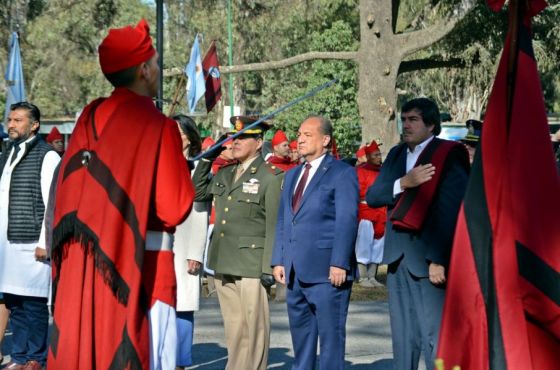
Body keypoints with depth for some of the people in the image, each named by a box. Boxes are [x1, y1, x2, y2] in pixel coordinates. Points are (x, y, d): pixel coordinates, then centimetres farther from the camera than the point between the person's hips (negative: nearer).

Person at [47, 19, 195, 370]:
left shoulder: (89, 120, 7)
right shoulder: (157, 126, -11)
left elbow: (67, 194, 10)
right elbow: (174, 209, -13)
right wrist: (179, 165, 4)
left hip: (81, 265, 6)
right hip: (139, 265, -6)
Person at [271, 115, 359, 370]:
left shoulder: (342, 173, -2)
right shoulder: (292, 175, 20)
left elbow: (347, 221, -10)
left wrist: (339, 263, -17)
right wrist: (279, 260, 11)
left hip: (327, 271, -7)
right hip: (296, 272, 7)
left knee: (331, 335, -4)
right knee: (300, 333, 12)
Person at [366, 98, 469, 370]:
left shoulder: (448, 156, -7)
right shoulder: (396, 154, 15)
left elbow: (450, 211, -14)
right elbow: (372, 197, 6)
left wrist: (439, 259, -18)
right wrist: (403, 183, -12)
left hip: (429, 256, -7)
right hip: (398, 255, 7)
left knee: (435, 334, -9)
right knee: (402, 335, 13)